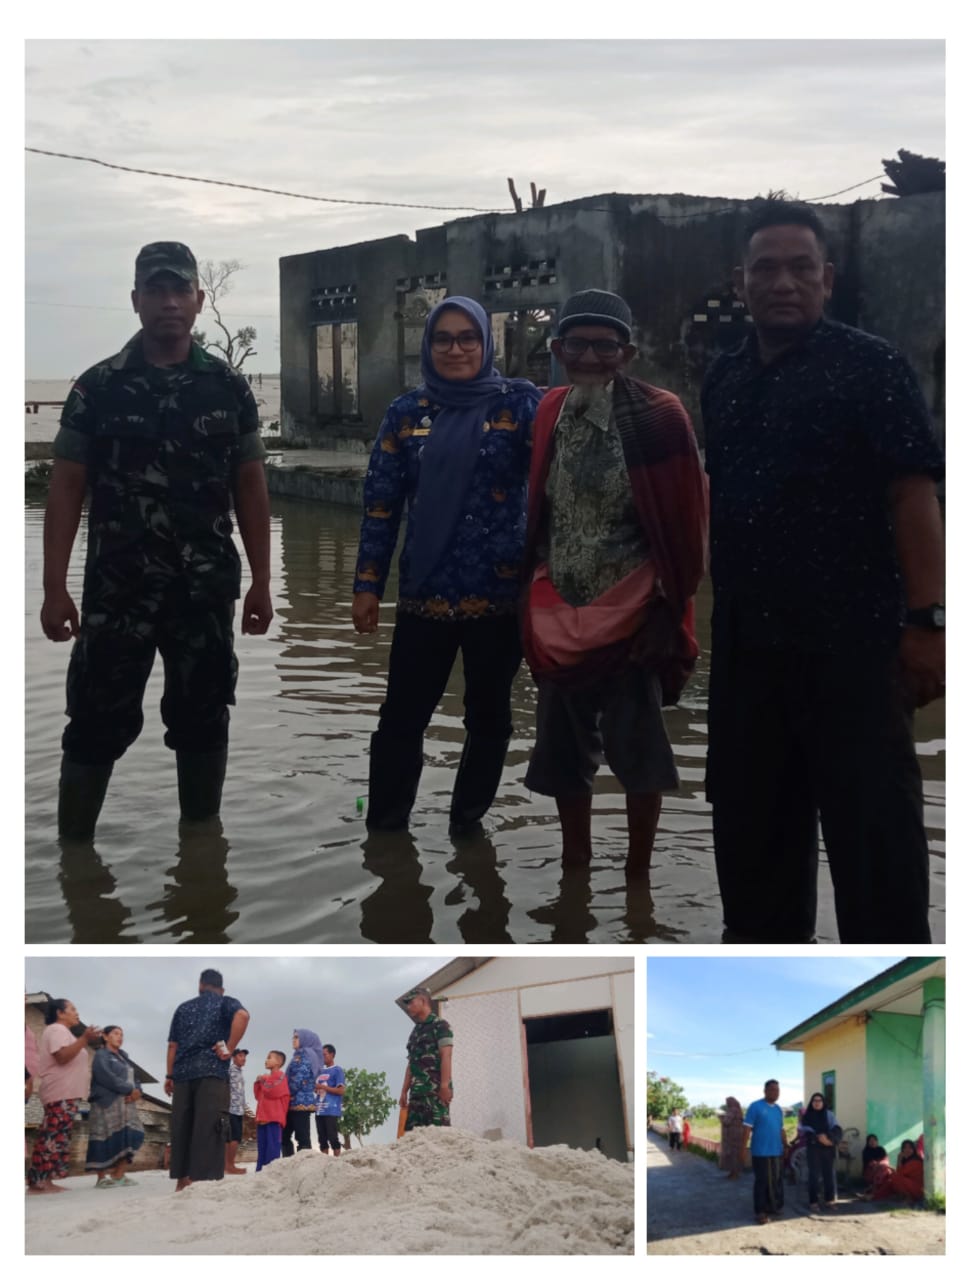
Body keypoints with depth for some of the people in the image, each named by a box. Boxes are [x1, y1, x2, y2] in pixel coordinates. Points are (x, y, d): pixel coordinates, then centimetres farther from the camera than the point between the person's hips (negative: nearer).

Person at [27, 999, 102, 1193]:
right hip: (61, 1093, -11)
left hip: (67, 1094, 11)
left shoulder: (63, 1032, 25)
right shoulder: (57, 1029, -7)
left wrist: (87, 1042, 22)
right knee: (54, 1136, -16)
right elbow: (62, 1057, -21)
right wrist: (84, 1039, -24)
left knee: (56, 1136, 6)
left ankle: (43, 1181, 4)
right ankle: (39, 1181, -20)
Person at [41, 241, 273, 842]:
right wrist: (55, 588, -7)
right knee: (98, 722, 1)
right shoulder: (98, 386, 0)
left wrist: (261, 582, 3)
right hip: (116, 587, -1)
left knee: (203, 719, 11)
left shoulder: (229, 388, 4)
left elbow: (251, 488, 7)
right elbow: (66, 489, -1)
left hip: (207, 589, 2)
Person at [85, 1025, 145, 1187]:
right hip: (107, 1104, -8)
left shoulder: (123, 1057, 24)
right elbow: (107, 1077, -15)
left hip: (126, 1104, 8)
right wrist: (130, 1090, -15)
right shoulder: (101, 1056, 0)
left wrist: (136, 1092, -8)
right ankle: (102, 1177, -5)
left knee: (131, 1138, -1)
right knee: (107, 1140, -9)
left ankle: (119, 1175, 4)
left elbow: (132, 1079, 15)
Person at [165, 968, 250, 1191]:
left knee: (182, 1129, 7)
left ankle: (182, 1181, 8)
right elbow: (242, 1015, -15)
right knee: (208, 1129, -7)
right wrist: (229, 1049, -10)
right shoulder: (227, 1003, 10)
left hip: (183, 1073, 4)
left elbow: (173, 1046, 15)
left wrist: (169, 1076, 15)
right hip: (212, 1072, -4)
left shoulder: (184, 1007, 22)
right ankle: (203, 1183, -13)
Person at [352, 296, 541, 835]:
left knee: (488, 714, 10)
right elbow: (381, 502, 6)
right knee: (402, 716, 4)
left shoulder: (518, 401, 0)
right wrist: (367, 584, 2)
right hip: (424, 592, 1)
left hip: (500, 591, -1)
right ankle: (384, 826, 19)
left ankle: (468, 822, 27)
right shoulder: (406, 412, 6)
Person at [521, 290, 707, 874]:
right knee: (563, 749, 13)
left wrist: (669, 608, -11)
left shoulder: (658, 417, -9)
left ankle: (638, 871, 17)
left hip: (630, 611, -5)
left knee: (636, 747, 1)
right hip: (559, 614, 5)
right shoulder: (551, 412, 6)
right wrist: (534, 594, 11)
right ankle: (575, 864, 30)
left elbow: (686, 519, -9)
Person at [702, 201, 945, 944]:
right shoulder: (724, 381, 12)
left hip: (850, 638, -6)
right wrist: (701, 607, 16)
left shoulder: (870, 367, -5)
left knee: (873, 825, 0)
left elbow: (913, 495, -12)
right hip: (745, 640, 6)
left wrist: (925, 620, -18)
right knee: (750, 817, 14)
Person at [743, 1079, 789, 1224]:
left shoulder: (779, 1109, 13)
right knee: (762, 1182, -3)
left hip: (776, 1152, 6)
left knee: (776, 1181, 10)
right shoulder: (755, 1107, -8)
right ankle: (760, 1212, 3)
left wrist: (786, 1147, 18)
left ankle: (773, 1207, 23)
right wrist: (743, 1149, -14)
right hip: (761, 1152, -6)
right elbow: (747, 1128, -10)